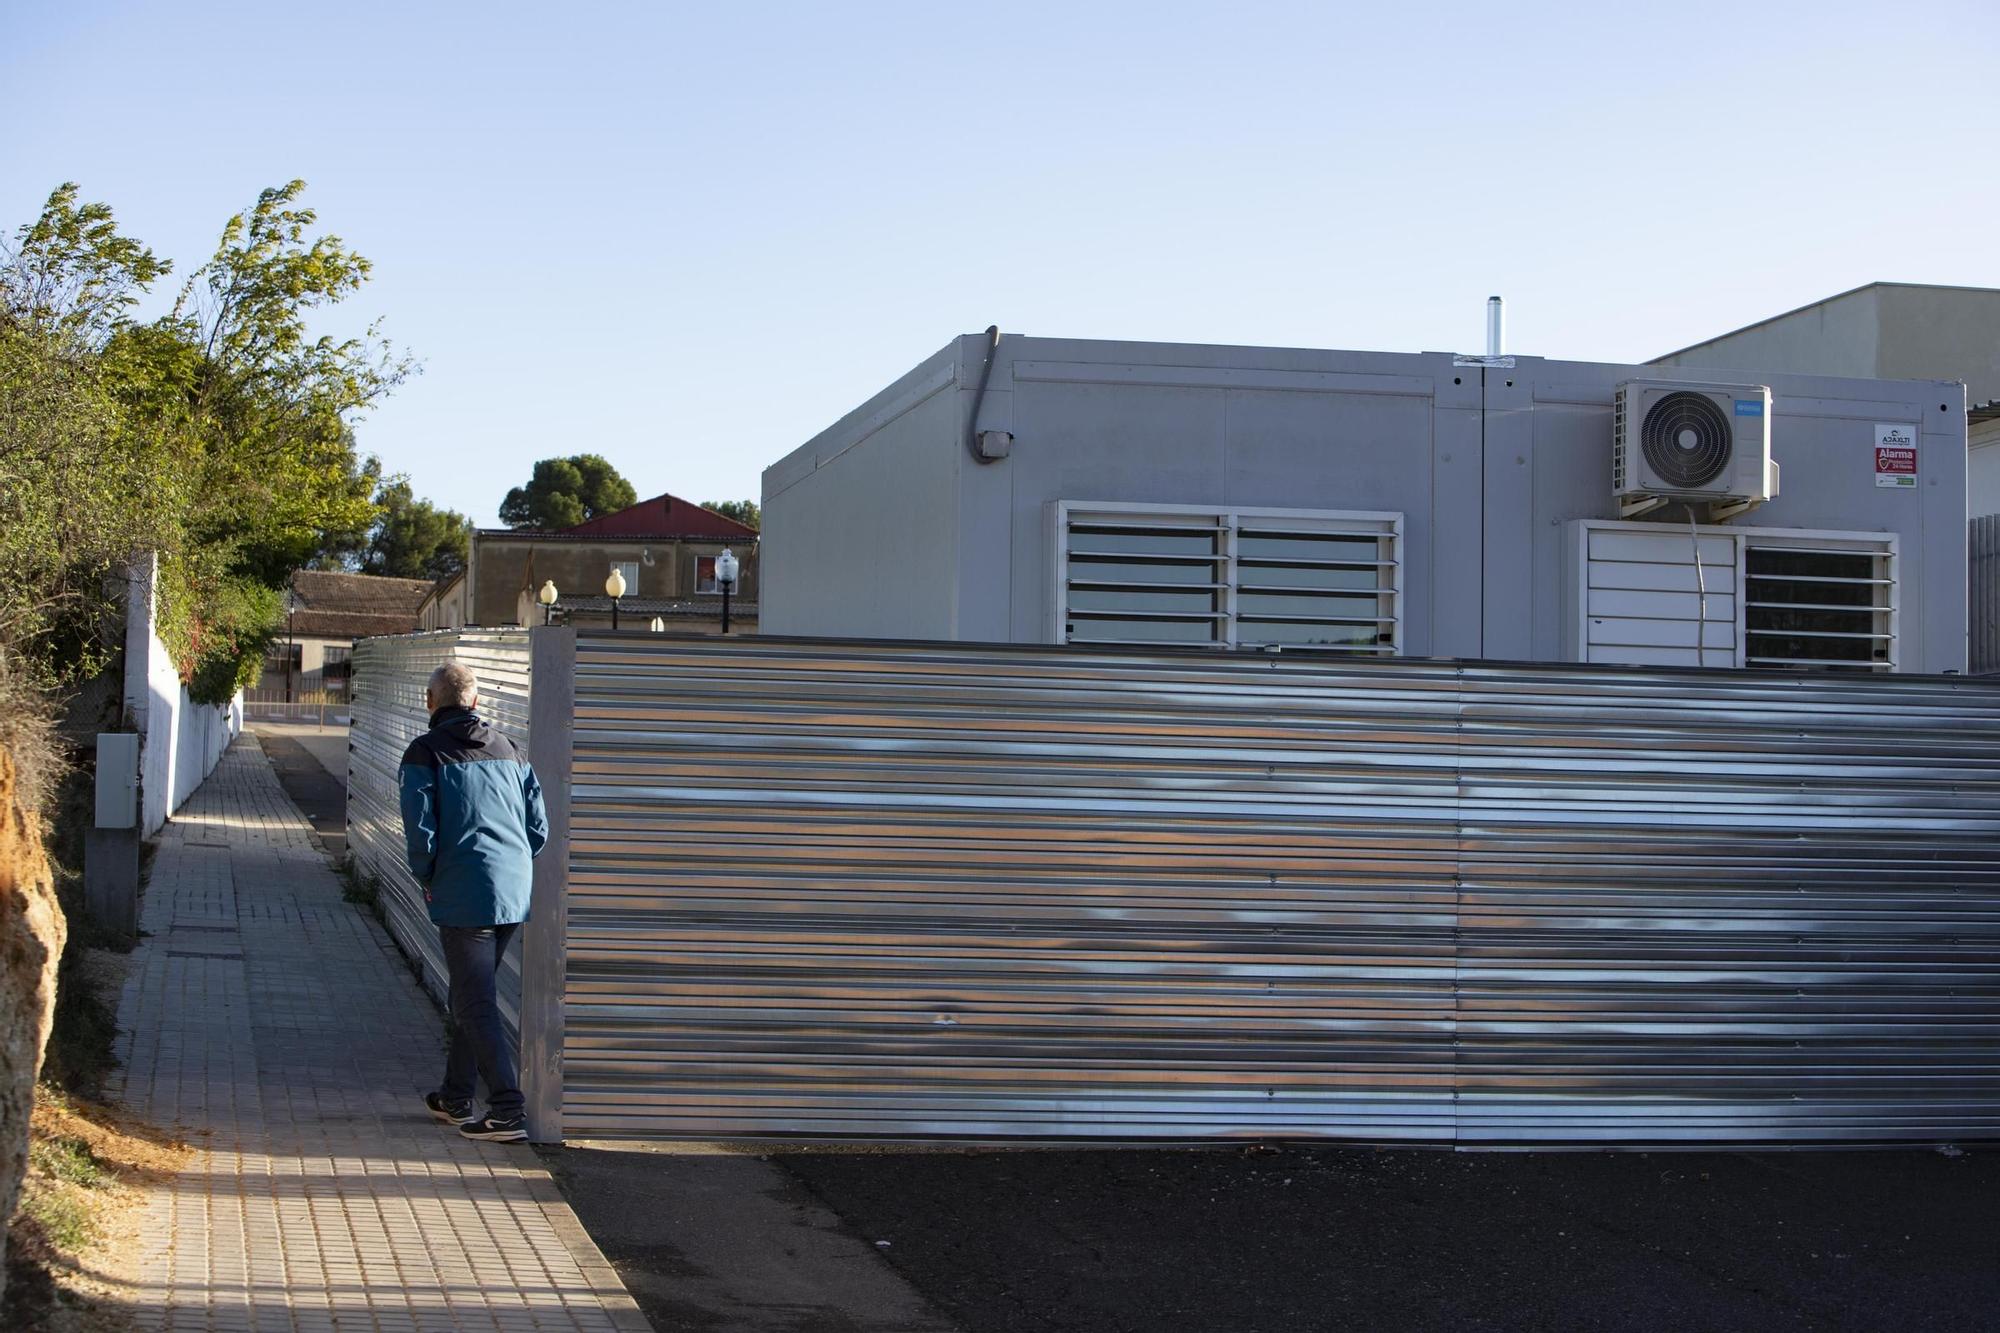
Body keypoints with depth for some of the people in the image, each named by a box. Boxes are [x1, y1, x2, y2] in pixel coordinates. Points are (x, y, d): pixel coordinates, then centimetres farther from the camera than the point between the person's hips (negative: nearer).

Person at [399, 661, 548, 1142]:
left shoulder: (424, 754, -4)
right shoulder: (509, 751, 12)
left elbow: (420, 830, -11)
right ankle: (456, 1097, 30)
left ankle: (508, 1111, -10)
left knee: (475, 1003, -3)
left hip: (463, 895, -6)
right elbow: (539, 825, 9)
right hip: (516, 894, 6)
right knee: (472, 994, 20)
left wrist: (426, 879, 5)